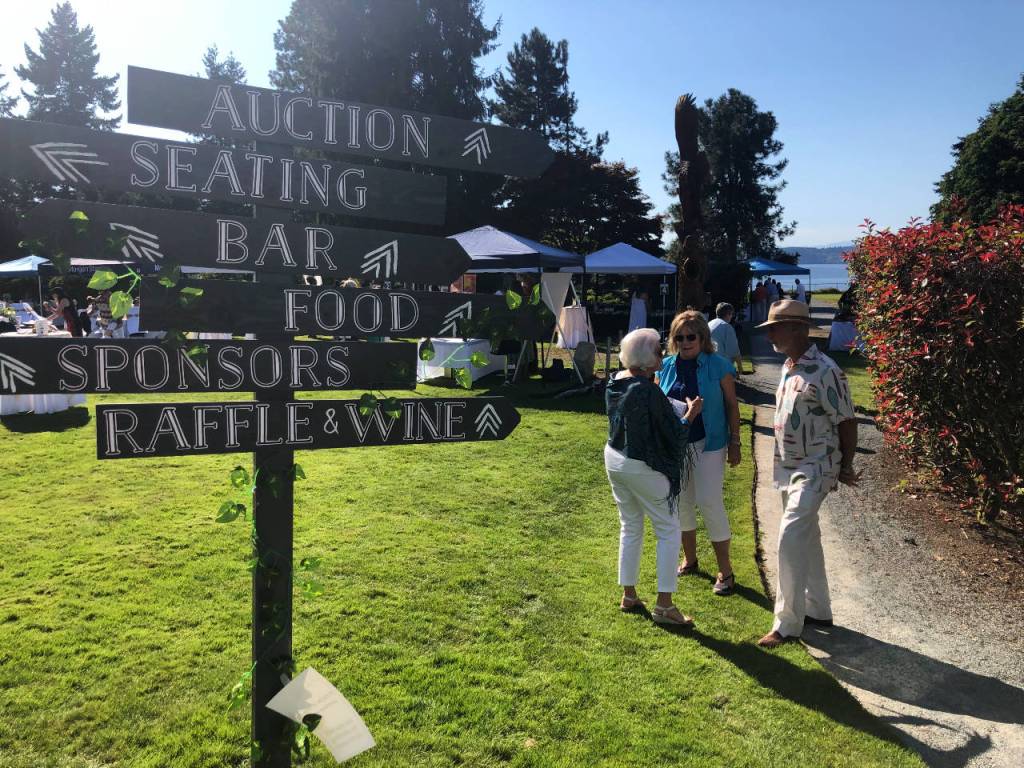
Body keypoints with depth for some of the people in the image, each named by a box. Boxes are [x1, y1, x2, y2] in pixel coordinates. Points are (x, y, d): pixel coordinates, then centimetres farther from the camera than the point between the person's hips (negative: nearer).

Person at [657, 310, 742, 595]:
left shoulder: (719, 366, -8)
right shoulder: (667, 366, 3)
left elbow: (731, 405, -3)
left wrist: (734, 443, -4)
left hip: (708, 444, -4)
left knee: (709, 501, -7)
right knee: (681, 501, 12)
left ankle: (725, 570, 6)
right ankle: (689, 559, 31)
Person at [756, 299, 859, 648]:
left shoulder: (825, 371, -17)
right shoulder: (788, 367, 9)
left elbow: (846, 421, -12)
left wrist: (846, 467, -6)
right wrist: (781, 462, 17)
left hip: (813, 470, -9)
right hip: (788, 468, 9)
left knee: (790, 539, -12)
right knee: (806, 539, 16)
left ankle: (787, 623, -2)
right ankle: (818, 610, 30)